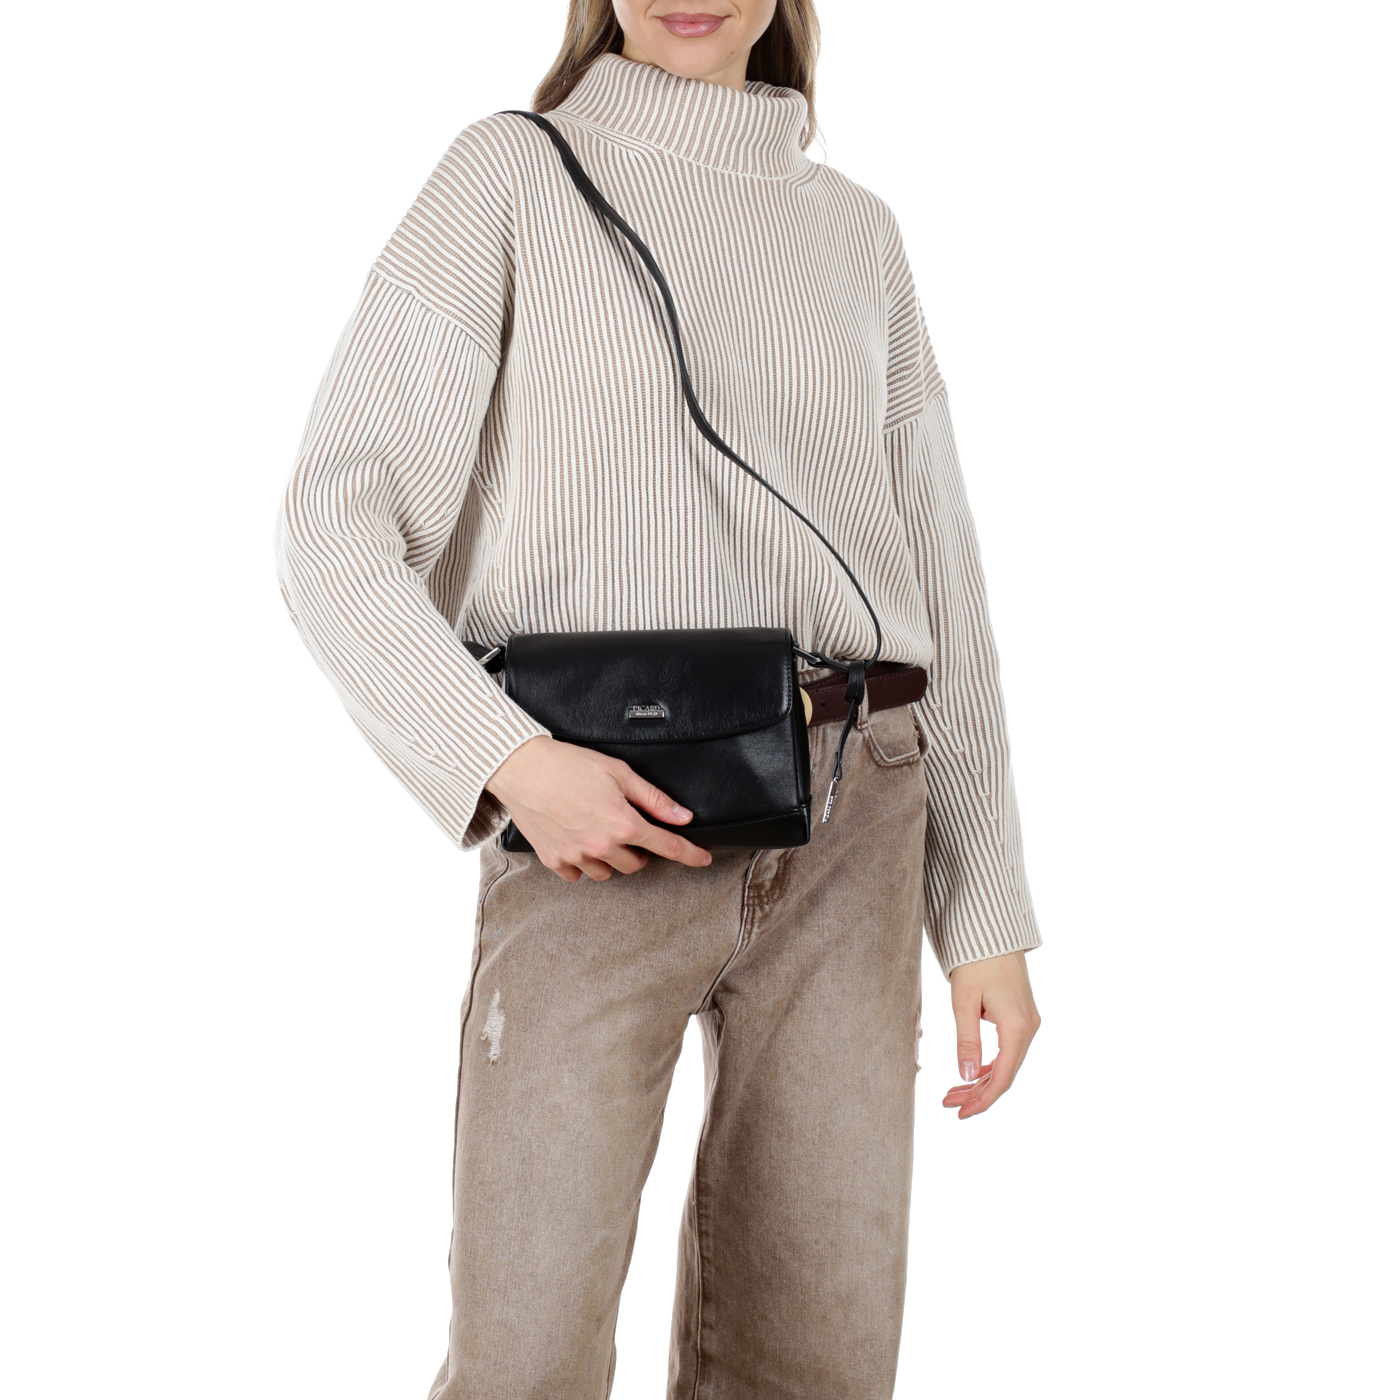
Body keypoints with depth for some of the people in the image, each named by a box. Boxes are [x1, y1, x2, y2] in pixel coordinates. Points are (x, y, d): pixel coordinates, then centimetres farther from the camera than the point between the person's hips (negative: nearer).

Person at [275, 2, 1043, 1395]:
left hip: (843, 839, 4)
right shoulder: (511, 175, 3)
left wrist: (991, 913, 7)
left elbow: (933, 578, 13)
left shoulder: (854, 232, 14)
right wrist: (516, 765, -18)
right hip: (602, 840, -3)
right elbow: (335, 528, -3)